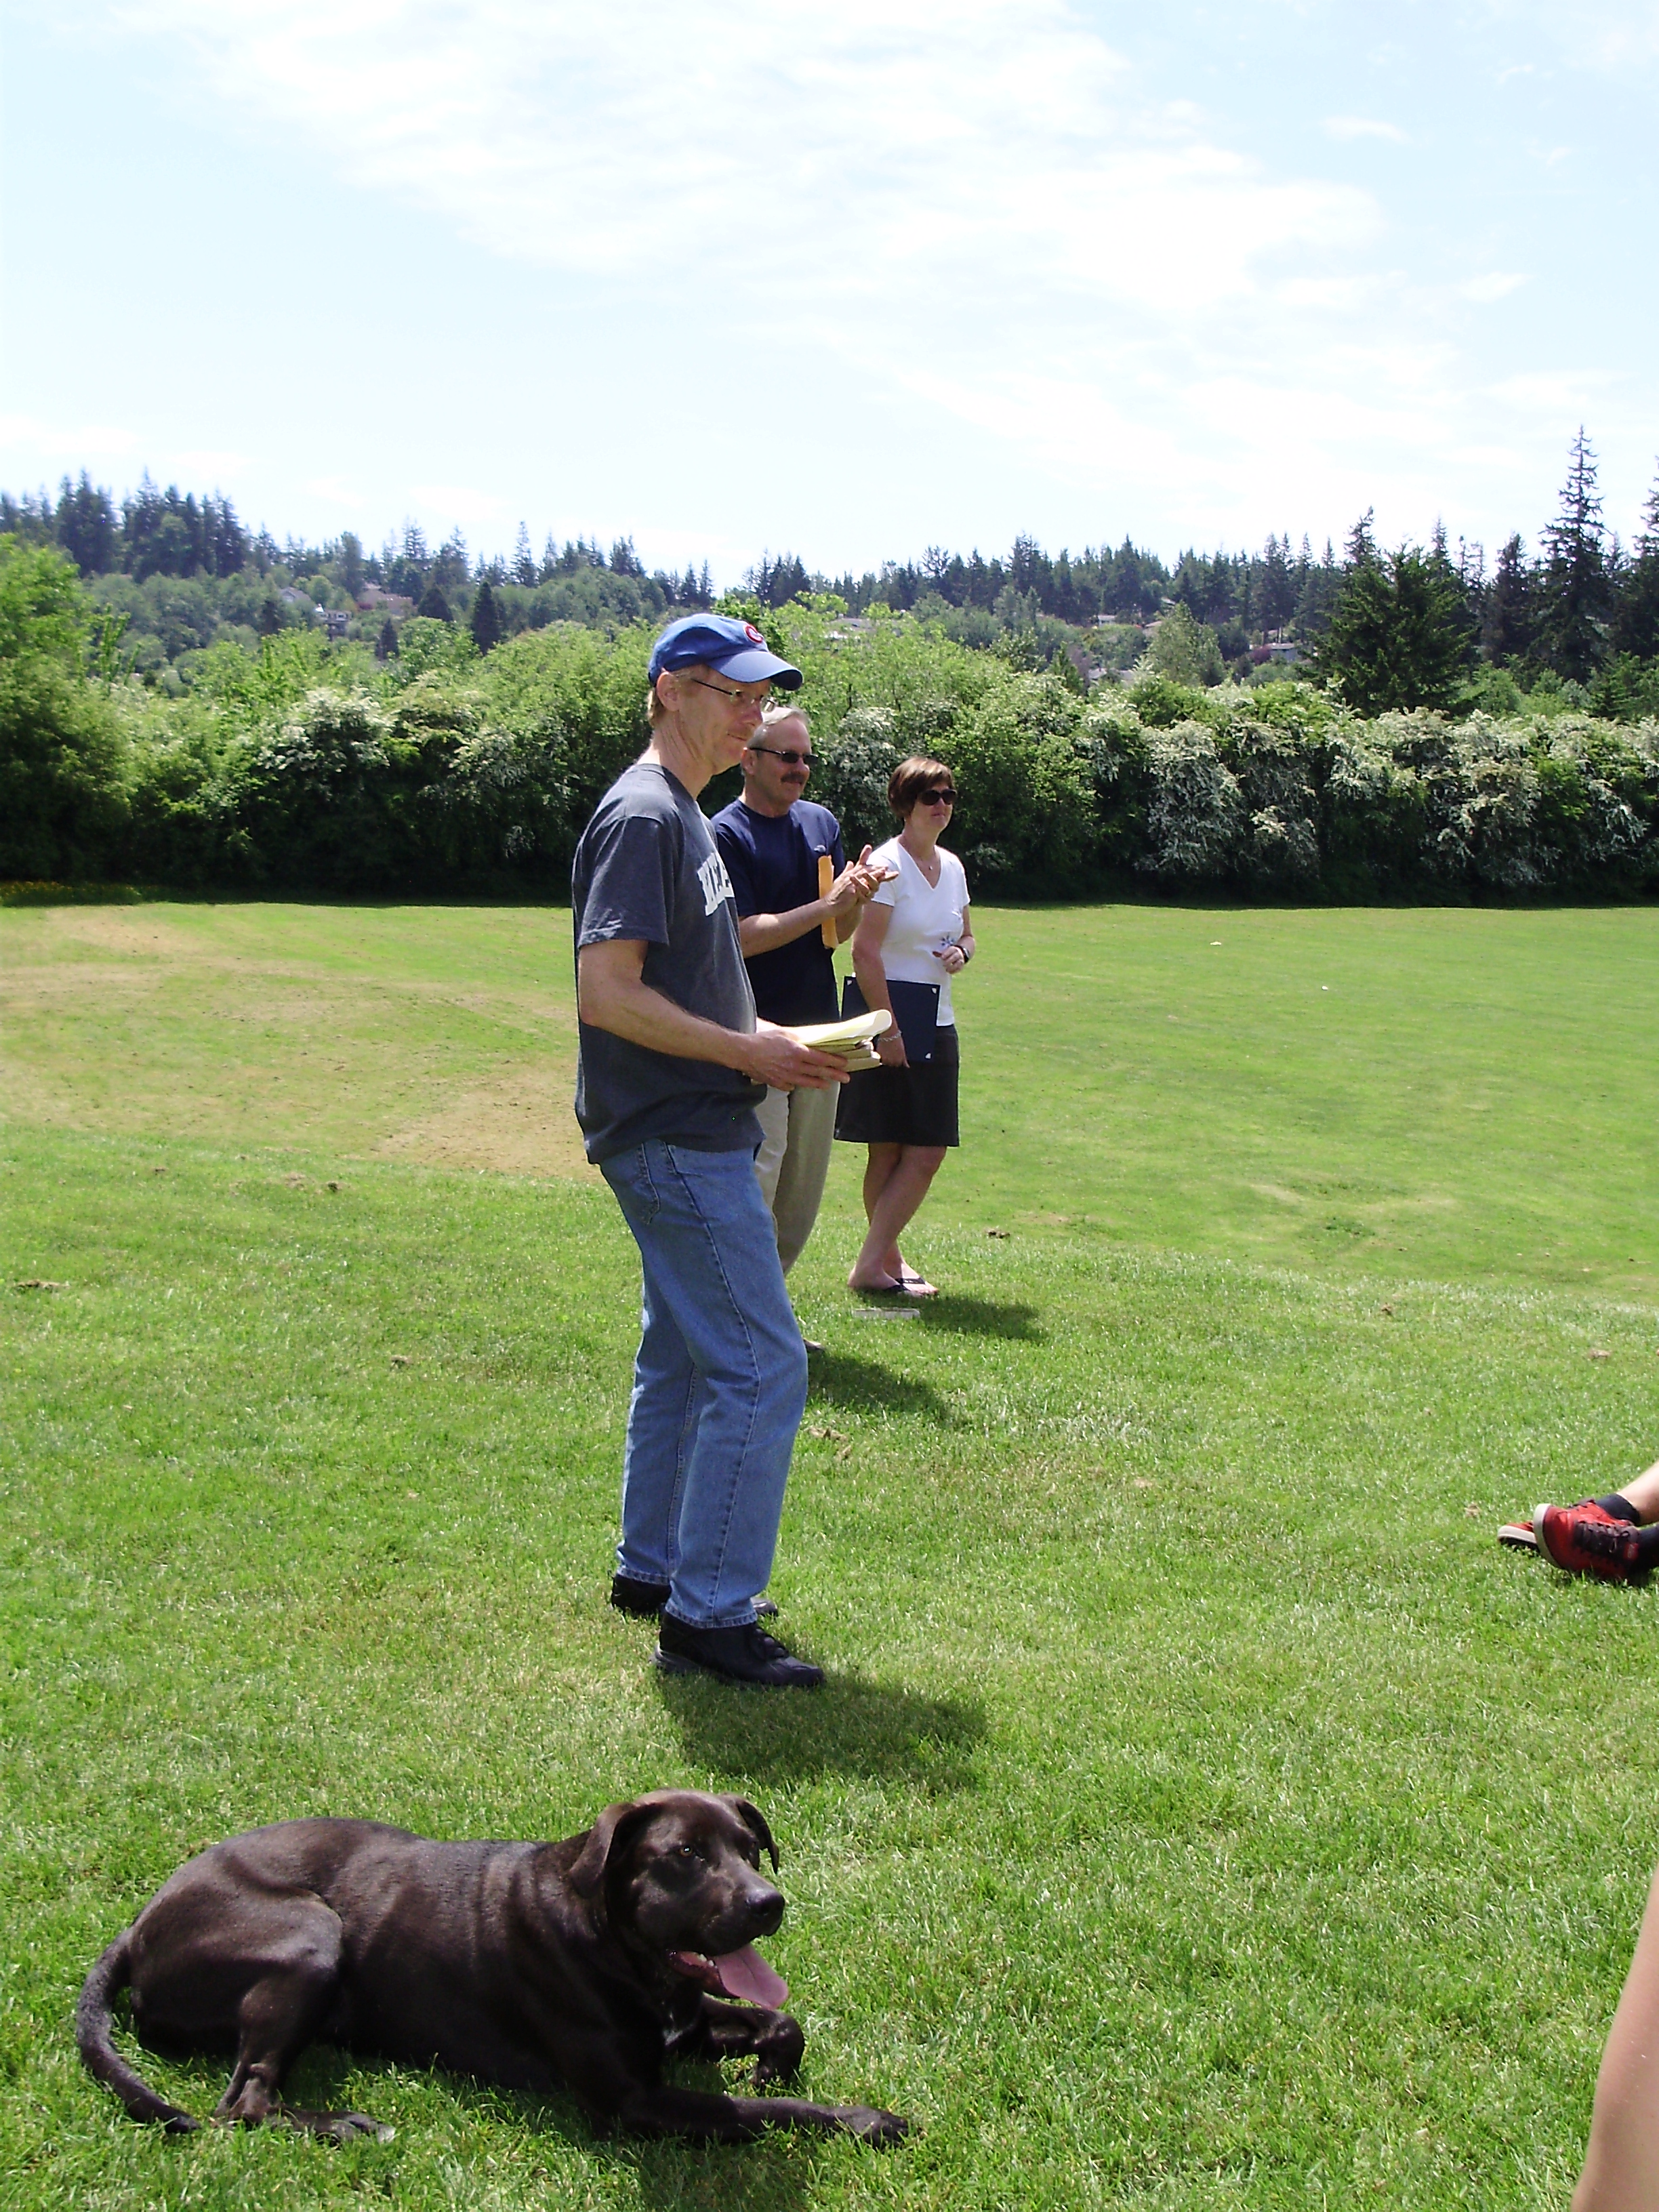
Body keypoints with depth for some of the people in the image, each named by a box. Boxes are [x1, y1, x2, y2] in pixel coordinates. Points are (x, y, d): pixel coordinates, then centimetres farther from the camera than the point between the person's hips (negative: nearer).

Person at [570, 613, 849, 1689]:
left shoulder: (684, 817, 17)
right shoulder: (644, 816, -16)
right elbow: (607, 993, -23)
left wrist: (769, 1039, 10)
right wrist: (748, 1052, -18)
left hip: (692, 1135, 11)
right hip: (679, 1141, -11)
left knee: (685, 1355, 19)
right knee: (762, 1367, -9)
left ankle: (653, 1567, 31)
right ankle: (710, 1614, -3)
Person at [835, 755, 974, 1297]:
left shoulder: (951, 866, 11)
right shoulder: (888, 864, -11)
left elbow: (965, 934, 25)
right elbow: (864, 952, -17)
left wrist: (961, 952, 0)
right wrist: (887, 1027, -20)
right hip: (887, 1021, -7)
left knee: (928, 1151, 6)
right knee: (888, 1151, -3)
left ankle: (879, 1259, 16)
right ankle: (877, 1263, 5)